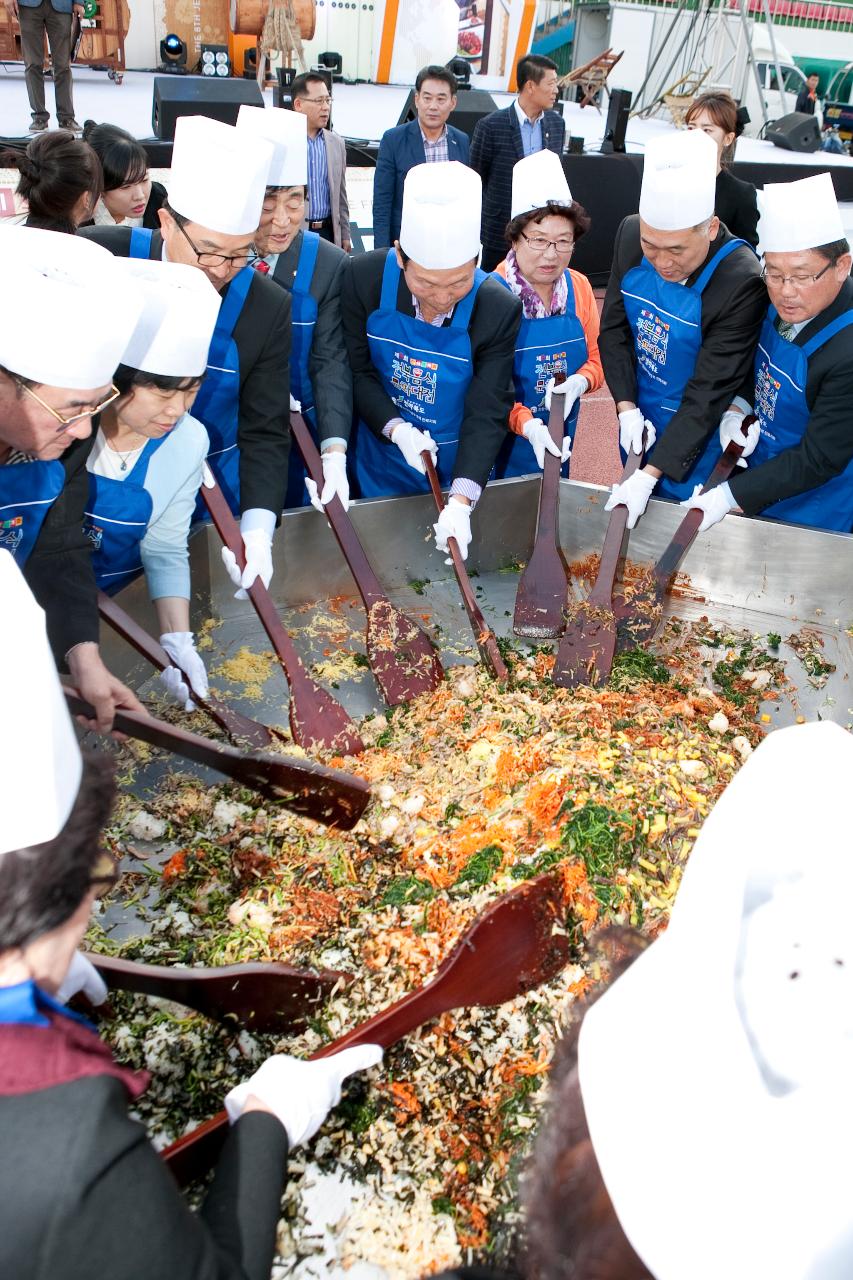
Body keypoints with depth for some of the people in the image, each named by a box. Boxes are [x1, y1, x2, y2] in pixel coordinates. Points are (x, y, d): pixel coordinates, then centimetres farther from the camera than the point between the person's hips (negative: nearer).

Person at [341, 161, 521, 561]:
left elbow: (487, 413, -22)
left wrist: (461, 500, -33)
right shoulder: (365, 278, -19)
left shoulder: (500, 310, -22)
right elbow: (356, 371, -9)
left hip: (460, 467, -1)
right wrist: (397, 429, -25)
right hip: (382, 461, 1)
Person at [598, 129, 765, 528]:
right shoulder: (630, 235, -14)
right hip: (639, 415, 5)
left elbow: (709, 393, -27)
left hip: (696, 435, -5)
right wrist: (627, 408, -13)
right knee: (631, 516, 24)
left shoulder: (742, 282, -30)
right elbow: (613, 330, -2)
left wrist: (650, 475, -29)